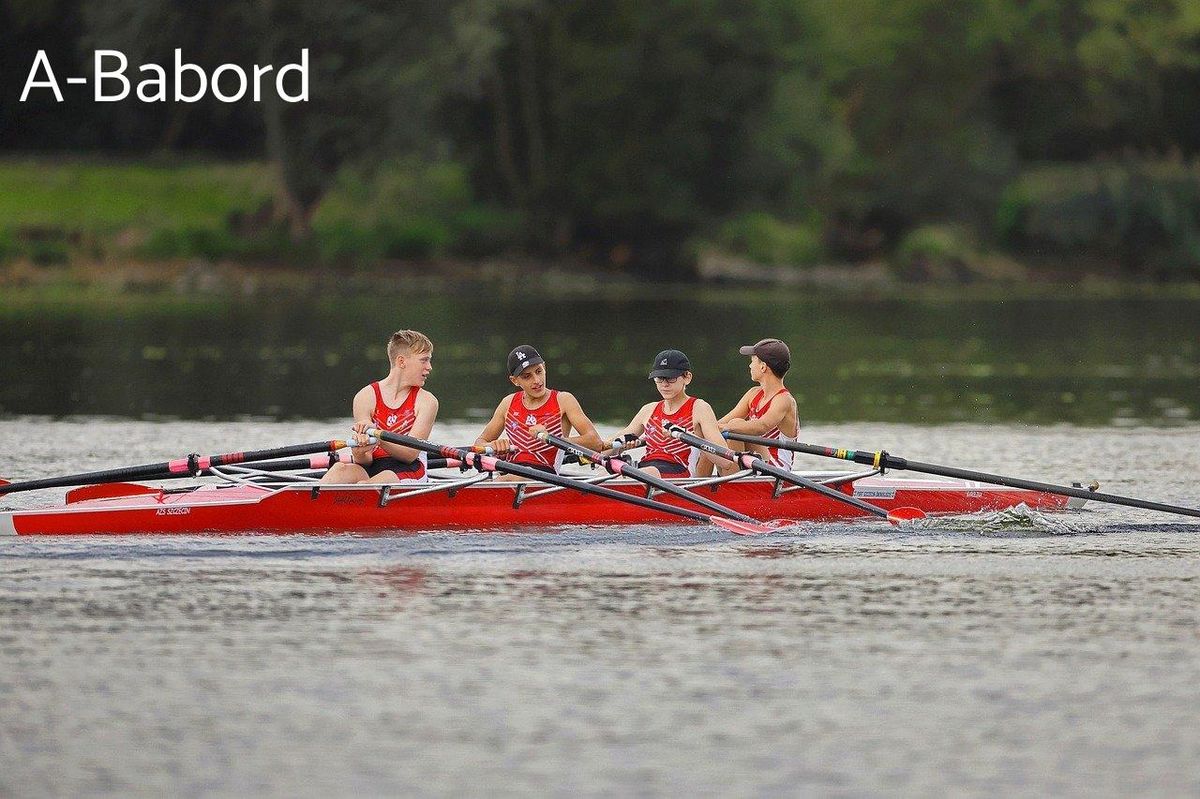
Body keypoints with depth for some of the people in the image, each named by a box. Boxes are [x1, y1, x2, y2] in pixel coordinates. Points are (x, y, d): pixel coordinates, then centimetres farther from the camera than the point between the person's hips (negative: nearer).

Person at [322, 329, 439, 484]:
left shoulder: (426, 401, 4)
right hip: (372, 468, 2)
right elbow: (366, 461, 0)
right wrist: (360, 454, -27)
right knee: (340, 470, -33)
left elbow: (410, 454, -9)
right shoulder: (366, 397, 5)